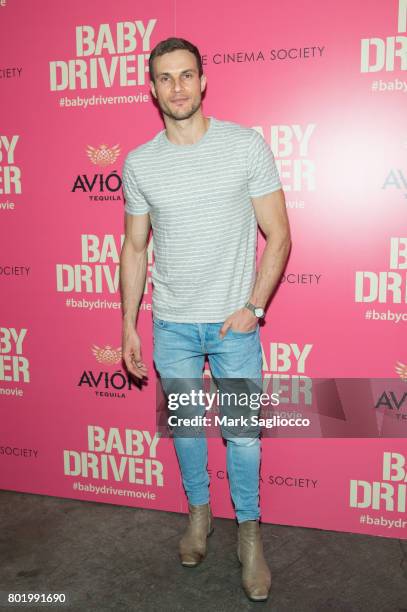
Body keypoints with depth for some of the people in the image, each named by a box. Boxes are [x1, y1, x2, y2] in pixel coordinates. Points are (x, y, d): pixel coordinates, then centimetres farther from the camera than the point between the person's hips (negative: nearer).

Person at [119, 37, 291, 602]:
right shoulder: (139, 163, 2)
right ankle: (198, 512, 39)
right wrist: (128, 326, 7)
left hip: (235, 322, -2)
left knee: (242, 434, 5)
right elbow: (135, 248, 8)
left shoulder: (247, 146, -6)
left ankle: (248, 531, 28)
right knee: (184, 424, 16)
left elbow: (278, 236, -4)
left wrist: (253, 307, -12)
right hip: (171, 324, 3)